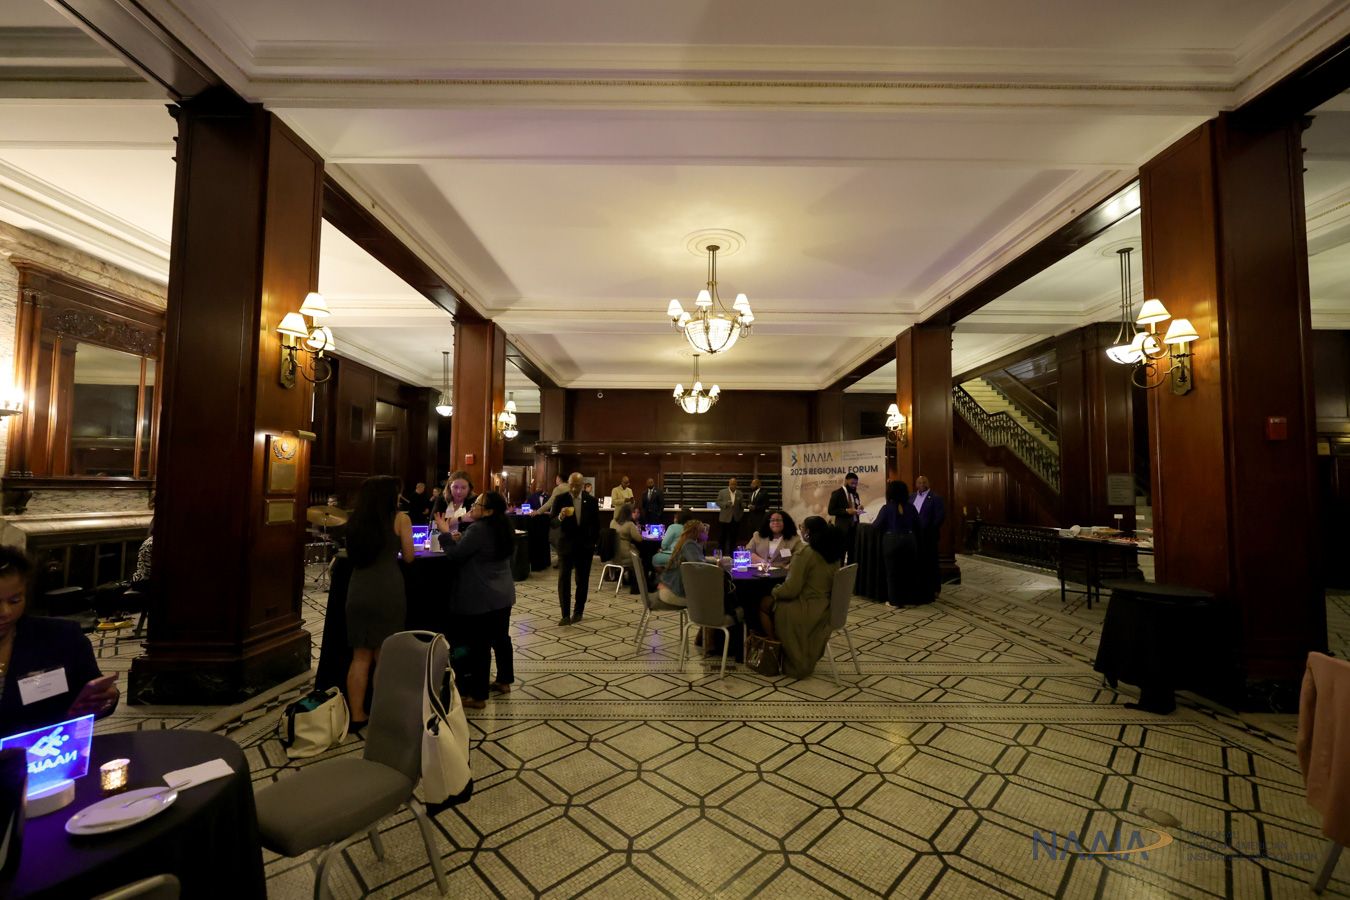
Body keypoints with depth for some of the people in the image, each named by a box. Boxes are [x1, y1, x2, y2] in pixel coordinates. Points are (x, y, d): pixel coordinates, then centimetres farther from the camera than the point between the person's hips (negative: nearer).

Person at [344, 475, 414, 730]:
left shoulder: (355, 519, 10)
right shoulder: (400, 518, -3)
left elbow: (354, 554, 21)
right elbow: (408, 557, 2)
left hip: (358, 589, 4)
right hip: (387, 590, -4)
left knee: (360, 656, 13)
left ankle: (356, 716, 20)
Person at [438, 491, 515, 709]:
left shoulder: (479, 529, -20)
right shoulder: (503, 528, 8)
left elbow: (455, 555, -15)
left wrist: (446, 533, -4)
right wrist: (461, 539, 8)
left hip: (482, 599, -9)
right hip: (502, 595, 9)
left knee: (479, 645, -1)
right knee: (501, 638, 18)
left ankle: (478, 695, 8)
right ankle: (504, 681, 30)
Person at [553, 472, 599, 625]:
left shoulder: (591, 500, -1)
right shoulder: (560, 500, -5)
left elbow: (596, 524, 8)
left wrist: (593, 543, 8)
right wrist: (560, 517, -29)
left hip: (585, 546, 1)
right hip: (566, 545, -1)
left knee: (582, 580, 8)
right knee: (563, 580, -7)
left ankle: (578, 612, 21)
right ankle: (565, 615, -2)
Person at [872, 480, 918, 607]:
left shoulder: (887, 508, -10)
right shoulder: (910, 507, 1)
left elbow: (877, 525, -6)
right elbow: (916, 525, 10)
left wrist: (872, 522, 15)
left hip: (892, 542, -4)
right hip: (908, 541, 4)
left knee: (892, 571, 6)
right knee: (907, 570, 14)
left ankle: (895, 600, 10)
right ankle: (907, 598, 22)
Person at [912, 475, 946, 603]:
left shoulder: (935, 498, -6)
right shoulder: (911, 497, 12)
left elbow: (941, 517, -13)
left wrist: (930, 530, -15)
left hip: (928, 536, -5)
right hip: (914, 536, 5)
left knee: (931, 563, 3)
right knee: (917, 562, 9)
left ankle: (933, 589, 14)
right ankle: (918, 588, 20)